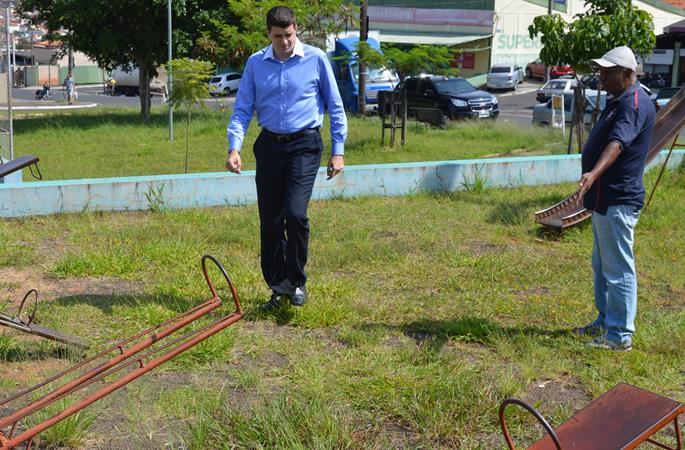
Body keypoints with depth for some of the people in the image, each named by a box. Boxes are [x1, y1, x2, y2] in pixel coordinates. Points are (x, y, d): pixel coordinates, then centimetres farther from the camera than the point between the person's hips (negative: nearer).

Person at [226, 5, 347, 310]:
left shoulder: (316, 59, -3)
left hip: (304, 145, -3)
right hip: (269, 145, 3)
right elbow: (242, 109, 5)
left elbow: (335, 106, 2)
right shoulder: (255, 63, 4)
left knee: (295, 212, -18)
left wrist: (338, 151, -2)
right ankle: (278, 287, 19)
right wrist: (234, 147, -10)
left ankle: (297, 281, 2)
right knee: (269, 221, 5)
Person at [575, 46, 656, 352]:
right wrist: (593, 179, 29)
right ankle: (605, 322, 31)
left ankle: (620, 335, 3)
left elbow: (617, 143, -36)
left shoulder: (635, 105, -19)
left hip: (618, 202, -11)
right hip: (604, 199, 11)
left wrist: (594, 174, -50)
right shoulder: (619, 102, 14)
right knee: (602, 266, 19)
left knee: (618, 269, -4)